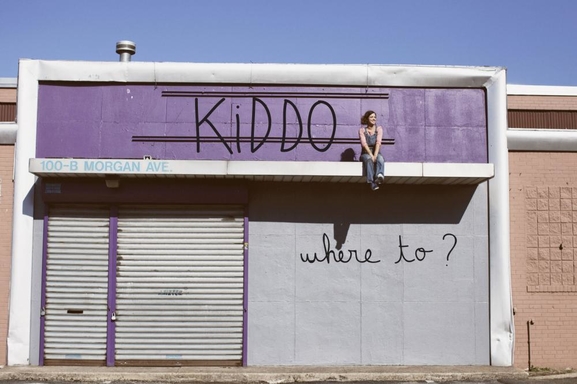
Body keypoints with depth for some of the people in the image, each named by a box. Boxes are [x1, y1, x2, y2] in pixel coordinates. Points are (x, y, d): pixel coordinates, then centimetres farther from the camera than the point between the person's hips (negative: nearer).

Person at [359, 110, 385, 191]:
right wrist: (371, 155, -27)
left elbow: (378, 143, -11)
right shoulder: (362, 130, 2)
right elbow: (364, 144, -12)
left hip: (376, 153, 1)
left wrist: (375, 155, -27)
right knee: (369, 159, -36)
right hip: (366, 153, -1)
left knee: (380, 159, -35)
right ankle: (372, 182, -50)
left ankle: (379, 176, -64)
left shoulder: (379, 128, 5)